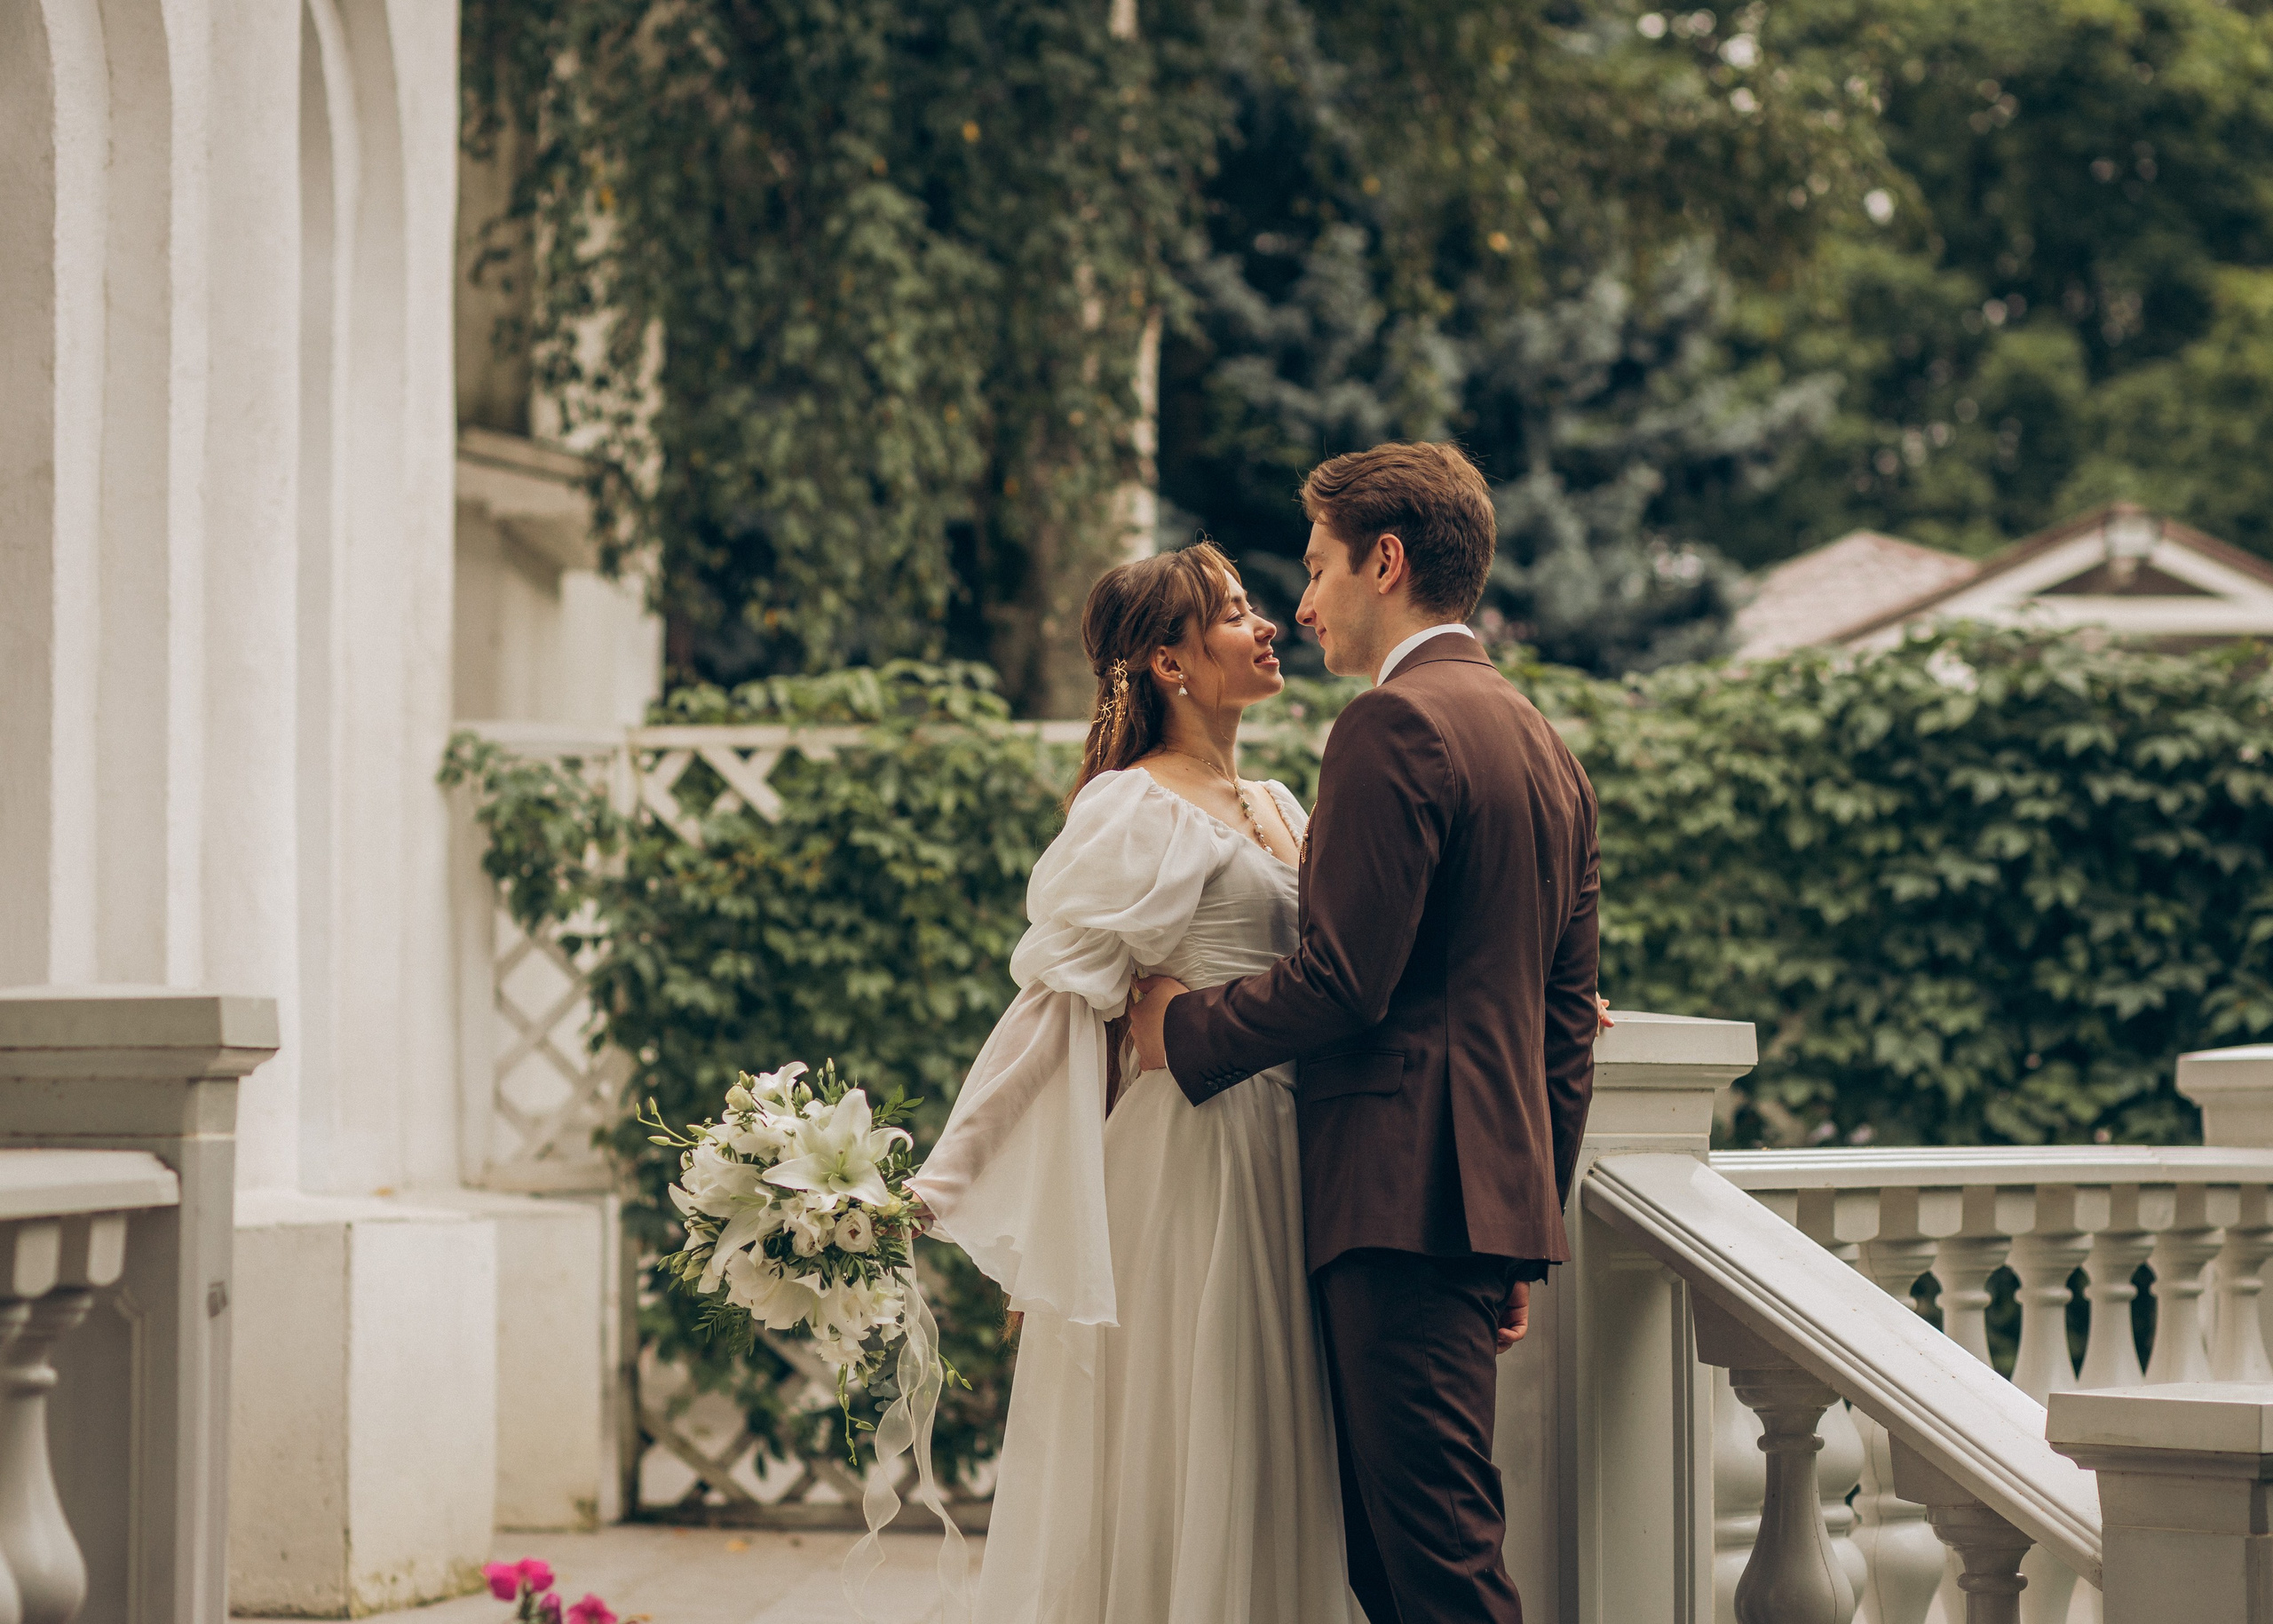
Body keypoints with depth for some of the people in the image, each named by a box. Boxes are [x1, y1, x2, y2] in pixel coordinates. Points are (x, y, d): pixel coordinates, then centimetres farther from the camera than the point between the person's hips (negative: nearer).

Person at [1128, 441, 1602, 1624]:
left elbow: (1344, 978, -17)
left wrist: (1185, 1027, -1)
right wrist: (1527, 1232, 24)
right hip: (1498, 1194, 10)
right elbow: (1566, 1026, 21)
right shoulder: (1542, 744, 20)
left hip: (1403, 1189, -10)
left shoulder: (1394, 726, -10)